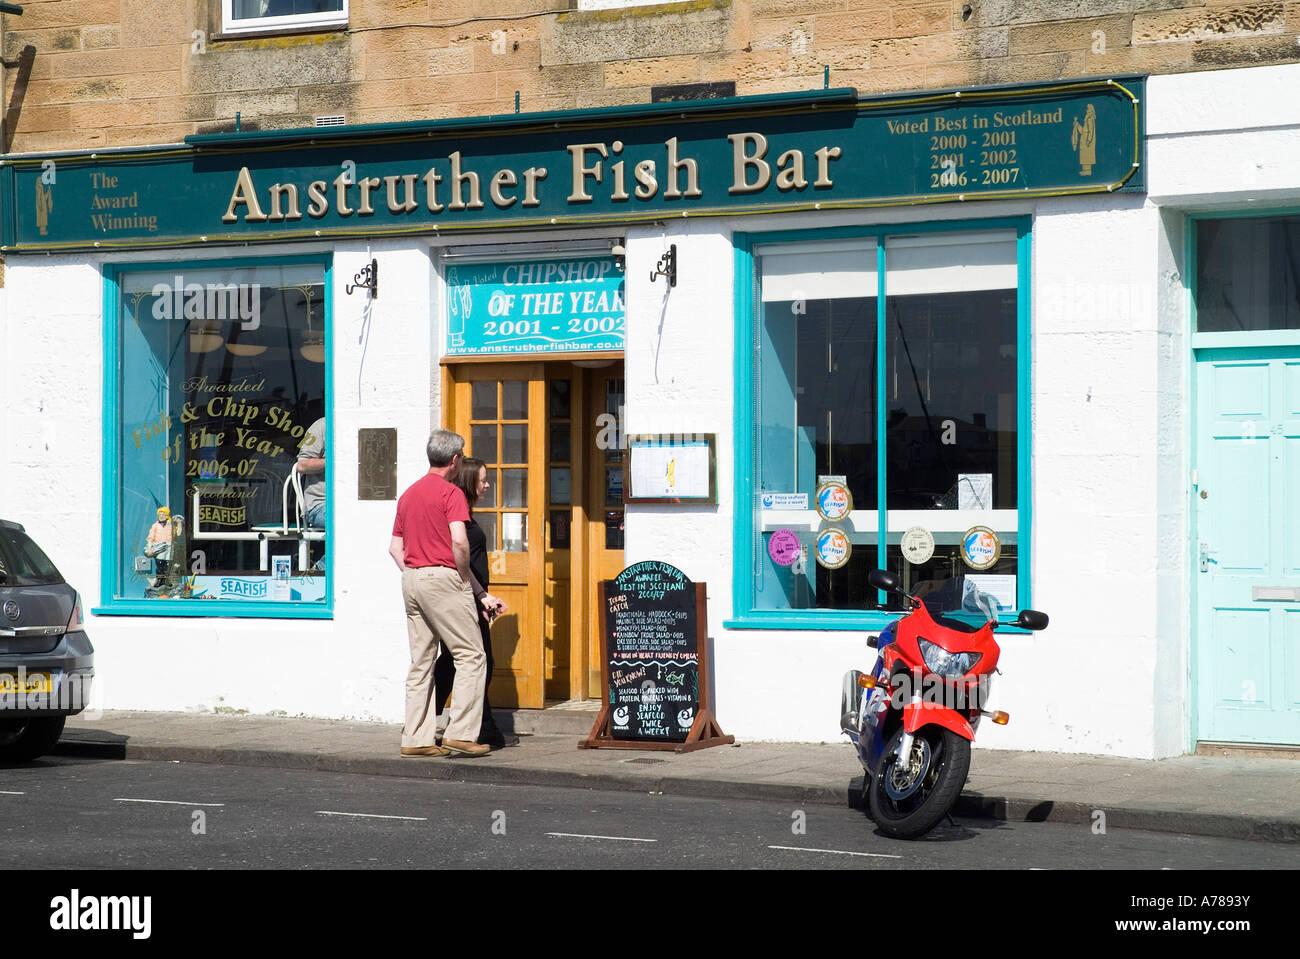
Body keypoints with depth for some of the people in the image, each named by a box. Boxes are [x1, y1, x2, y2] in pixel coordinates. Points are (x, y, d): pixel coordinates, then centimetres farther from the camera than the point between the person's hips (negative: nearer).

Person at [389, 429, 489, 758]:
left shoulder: (409, 494, 16)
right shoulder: (450, 493, -8)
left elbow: (395, 547, 17)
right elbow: (459, 541, -21)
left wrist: (413, 576, 15)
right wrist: (464, 577, -8)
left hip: (411, 579, 8)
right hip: (443, 576, -8)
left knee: (421, 661, 10)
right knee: (471, 655, -4)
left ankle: (416, 738, 8)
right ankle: (460, 733, -10)